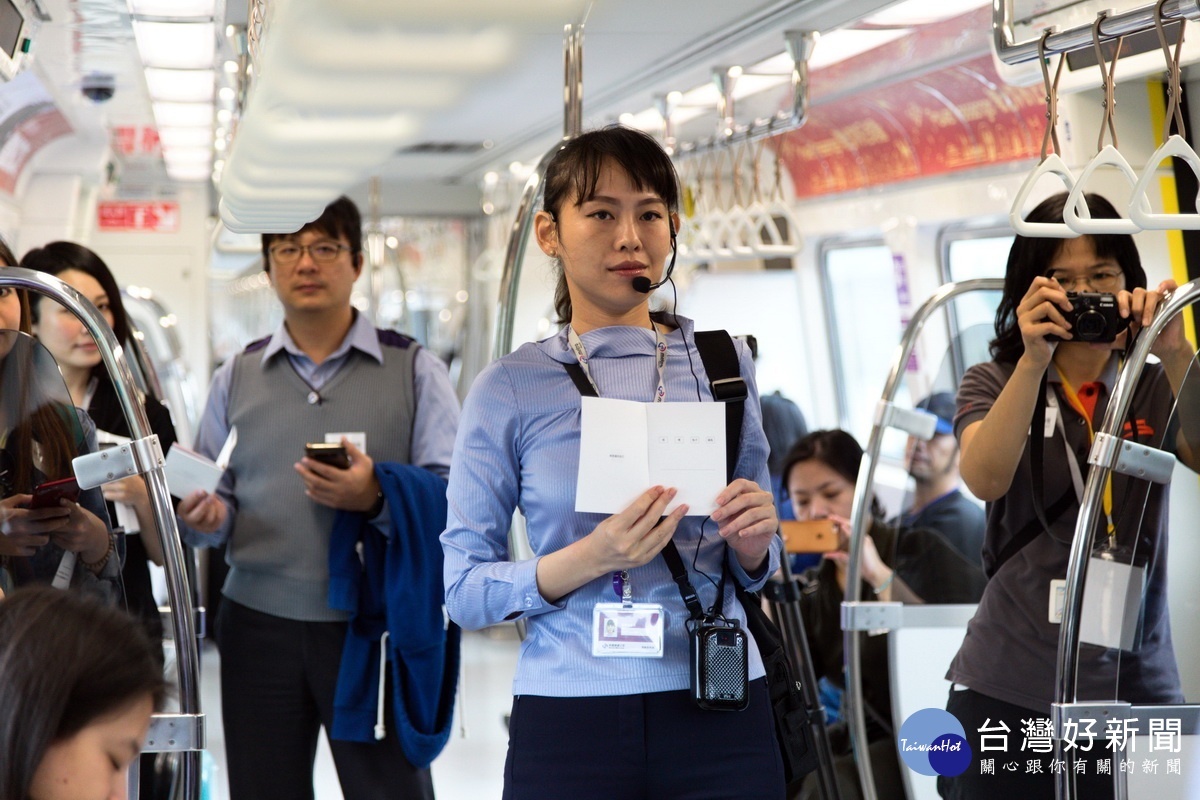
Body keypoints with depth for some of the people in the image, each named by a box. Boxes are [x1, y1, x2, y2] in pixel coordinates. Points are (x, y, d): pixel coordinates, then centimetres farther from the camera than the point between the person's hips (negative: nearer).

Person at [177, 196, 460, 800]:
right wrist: (207, 515, -10)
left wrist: (377, 498, -23)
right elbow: (216, 501, 12)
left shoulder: (414, 370, 3)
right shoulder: (236, 379, 12)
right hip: (259, 627, 3)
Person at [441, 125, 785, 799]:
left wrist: (752, 544, -9)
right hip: (569, 719, -2)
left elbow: (757, 569, 13)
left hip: (720, 713, 2)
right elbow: (463, 591, -4)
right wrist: (589, 559, -19)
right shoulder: (510, 389, -3)